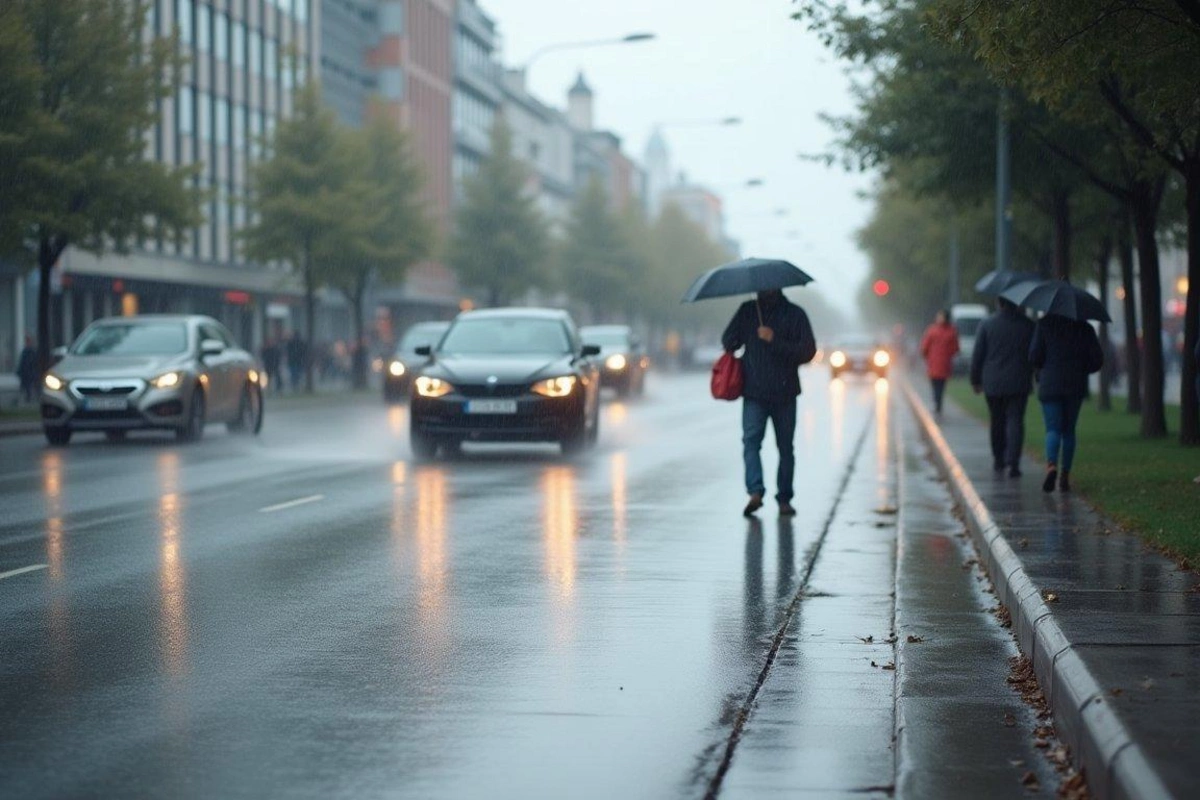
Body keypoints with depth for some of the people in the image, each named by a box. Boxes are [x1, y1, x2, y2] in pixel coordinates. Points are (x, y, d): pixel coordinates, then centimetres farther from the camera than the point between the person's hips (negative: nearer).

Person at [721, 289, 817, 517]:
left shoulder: (795, 314, 4)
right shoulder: (747, 310, 11)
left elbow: (808, 352, -5)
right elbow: (728, 342, 16)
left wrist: (775, 341, -14)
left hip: (784, 393, -1)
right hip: (753, 392, 1)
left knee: (786, 447, 1)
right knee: (751, 440, -14)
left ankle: (784, 498, 3)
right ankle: (755, 492, -21)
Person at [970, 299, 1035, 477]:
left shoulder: (987, 325, -3)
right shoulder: (1028, 325, -2)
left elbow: (977, 356, -1)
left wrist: (976, 380, 9)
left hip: (993, 383, 1)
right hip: (1018, 383, -1)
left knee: (997, 422, 16)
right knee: (1015, 421, -3)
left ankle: (998, 460, 28)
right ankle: (1013, 462, -17)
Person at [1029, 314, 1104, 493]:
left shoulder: (1044, 324, -4)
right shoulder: (1084, 328, 1)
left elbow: (1034, 357, -7)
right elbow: (1097, 360, -1)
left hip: (1049, 385, -2)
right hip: (1075, 387, 2)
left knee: (1053, 429, -1)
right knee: (1069, 430, 12)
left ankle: (1051, 465, -26)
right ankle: (1065, 475, 10)